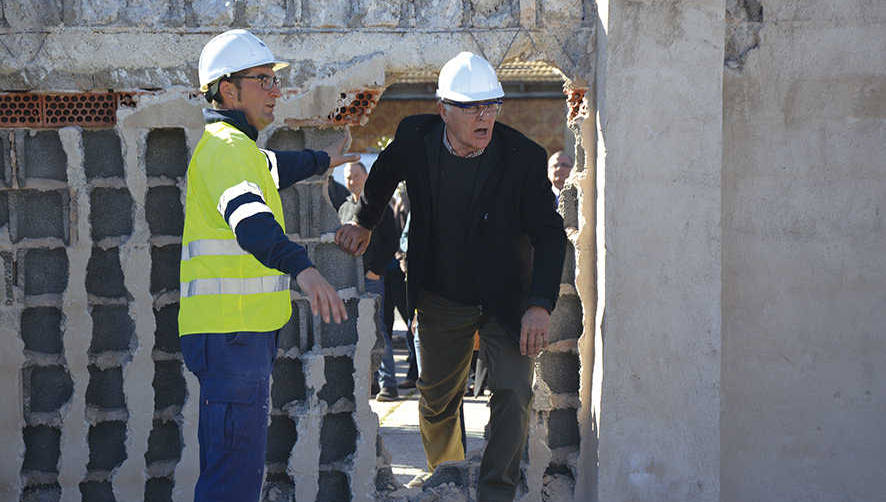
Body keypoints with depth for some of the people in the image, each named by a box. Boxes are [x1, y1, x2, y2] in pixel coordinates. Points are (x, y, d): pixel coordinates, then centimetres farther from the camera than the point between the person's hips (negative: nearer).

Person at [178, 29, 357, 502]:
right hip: (231, 333, -11)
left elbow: (272, 167, 46)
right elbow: (248, 217, -34)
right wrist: (302, 268, -50)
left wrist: (321, 161, 63)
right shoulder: (227, 147, -14)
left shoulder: (238, 146, 21)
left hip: (237, 333, 11)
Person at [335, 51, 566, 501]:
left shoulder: (524, 157, -20)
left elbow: (550, 235, -17)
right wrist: (364, 223, 22)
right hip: (441, 299, 3)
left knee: (513, 395, -14)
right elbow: (384, 175, 11)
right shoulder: (415, 138, -14)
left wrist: (540, 305, -27)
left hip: (505, 299, -2)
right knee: (436, 396, 17)